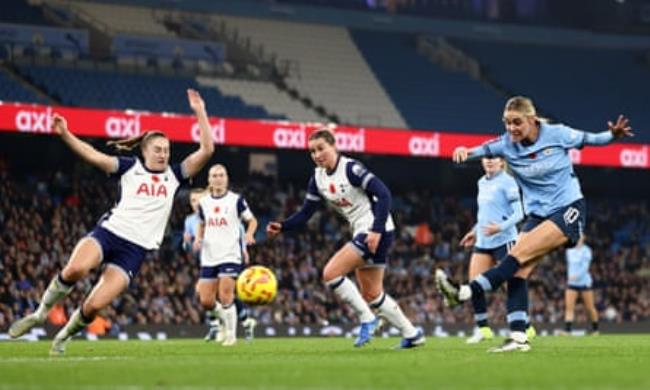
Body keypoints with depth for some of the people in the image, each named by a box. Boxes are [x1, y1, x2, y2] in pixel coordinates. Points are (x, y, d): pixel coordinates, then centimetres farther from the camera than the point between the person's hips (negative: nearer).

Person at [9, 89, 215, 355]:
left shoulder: (174, 175, 14)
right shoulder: (130, 168, 9)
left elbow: (206, 150, 6)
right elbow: (94, 156, -3)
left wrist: (200, 112, 0)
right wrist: (64, 134, -15)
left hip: (135, 250, 1)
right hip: (109, 232, -1)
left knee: (94, 305, -14)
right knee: (76, 269, -33)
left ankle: (64, 336, 15)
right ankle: (40, 313, -9)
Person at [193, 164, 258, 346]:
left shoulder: (236, 200, -1)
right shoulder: (203, 203, 10)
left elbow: (252, 220, 4)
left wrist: (249, 234, -16)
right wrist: (198, 238, 5)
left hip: (230, 255, -4)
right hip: (209, 257, 4)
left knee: (225, 297, -14)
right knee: (206, 301, -1)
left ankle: (231, 334, 2)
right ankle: (225, 320, 28)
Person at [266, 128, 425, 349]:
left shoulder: (350, 168, -16)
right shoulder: (318, 178, 7)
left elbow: (383, 194, -21)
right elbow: (305, 213, 8)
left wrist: (377, 230, -28)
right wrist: (282, 227, -9)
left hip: (378, 232, -9)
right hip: (361, 233, 9)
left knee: (330, 273, -18)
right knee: (372, 295, 13)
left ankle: (367, 320, -7)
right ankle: (411, 334, 24)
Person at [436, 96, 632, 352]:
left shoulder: (557, 134, -10)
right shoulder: (507, 144, -4)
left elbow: (588, 139, 4)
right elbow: (483, 150, -19)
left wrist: (613, 134, -14)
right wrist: (465, 152, -41)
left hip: (568, 210, -5)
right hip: (537, 214, 5)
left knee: (519, 254, -22)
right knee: (519, 271, -12)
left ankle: (465, 292, -29)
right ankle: (518, 337, -12)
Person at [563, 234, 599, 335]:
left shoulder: (585, 250, -7)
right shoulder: (569, 251, 9)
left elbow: (585, 266, -17)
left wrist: (577, 276, -30)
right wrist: (569, 276, 14)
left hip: (584, 282, -4)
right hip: (571, 283, 4)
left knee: (590, 308, 5)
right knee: (569, 307, -10)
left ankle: (595, 330, 21)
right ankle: (567, 330, -17)